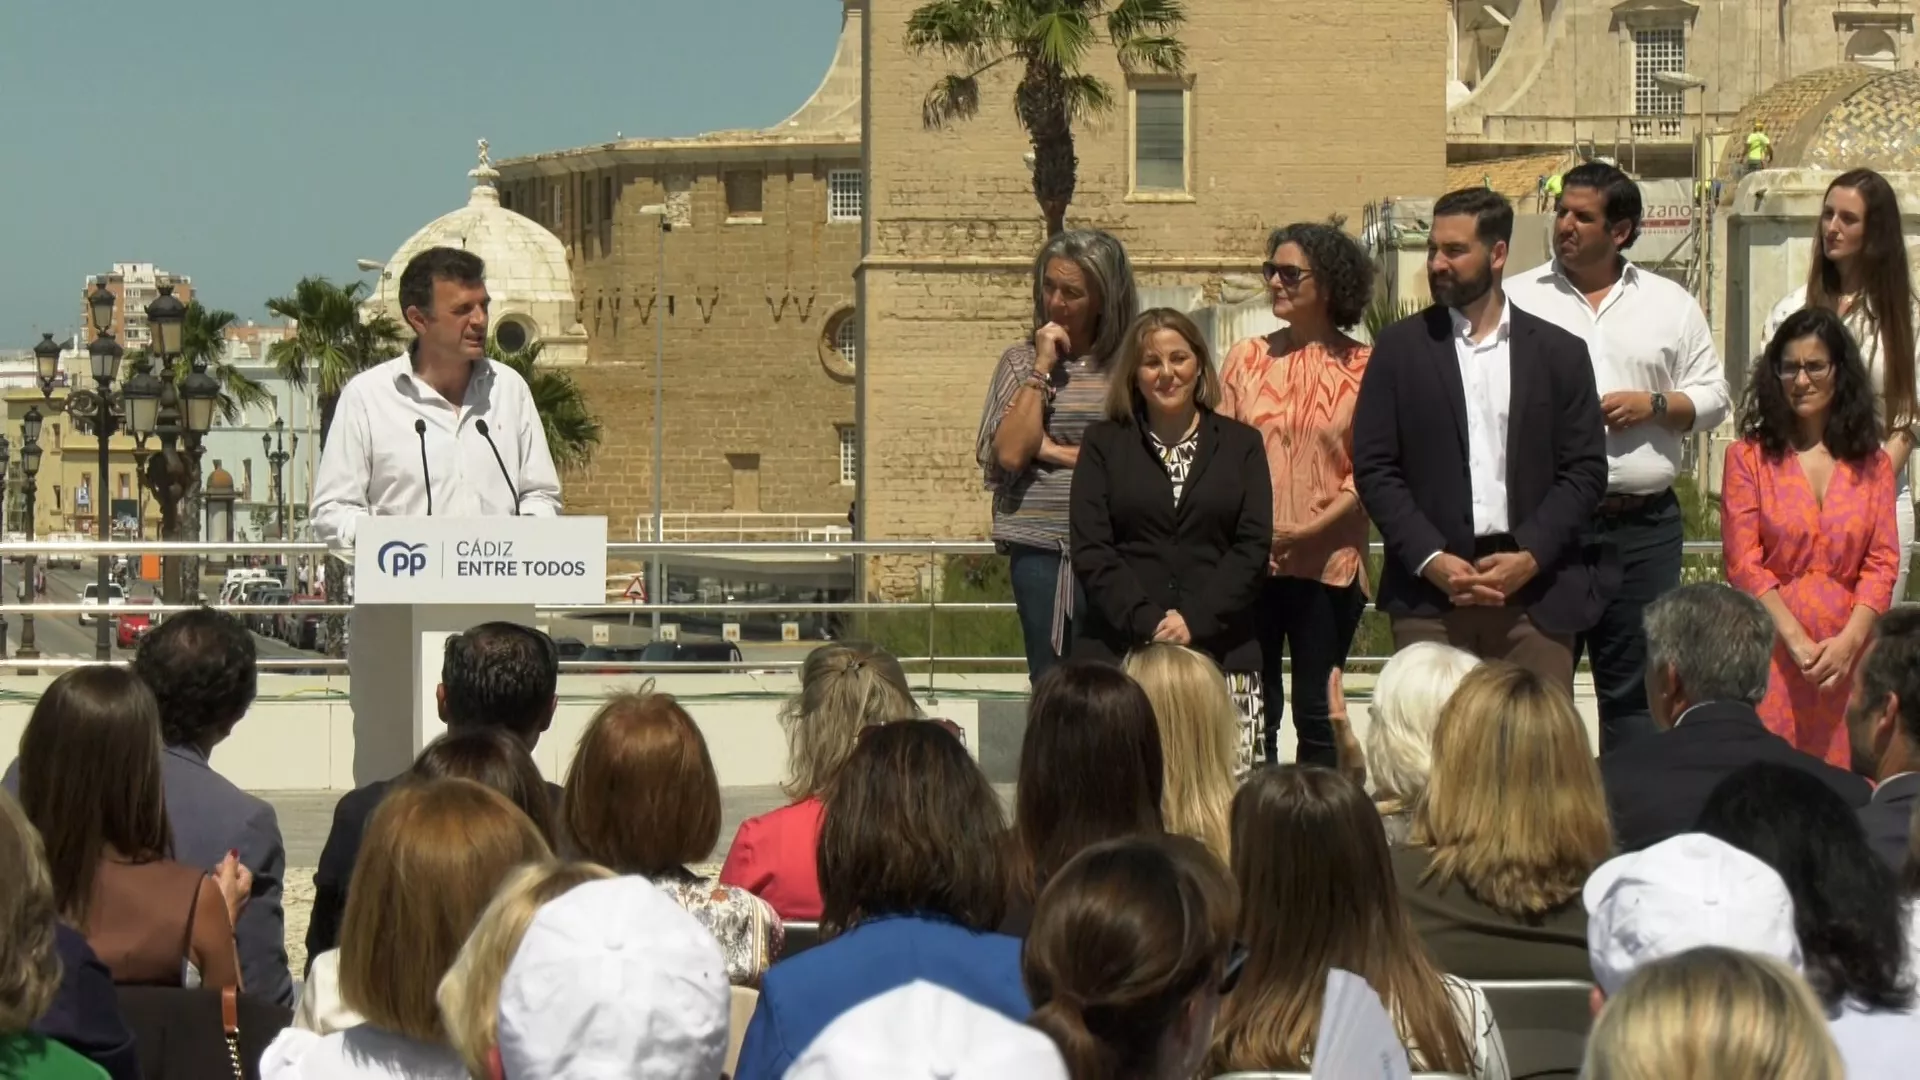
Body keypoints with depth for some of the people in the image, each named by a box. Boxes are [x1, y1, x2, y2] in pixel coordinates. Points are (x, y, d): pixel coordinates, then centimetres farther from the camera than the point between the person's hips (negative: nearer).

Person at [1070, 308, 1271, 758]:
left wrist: (1194, 620, -8)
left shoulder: (1240, 444, 14)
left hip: (1220, 651, 0)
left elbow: (1253, 547, 5)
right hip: (1120, 653, 0)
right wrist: (1147, 623, -9)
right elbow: (1090, 550, 4)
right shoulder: (1104, 444, 13)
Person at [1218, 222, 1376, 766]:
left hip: (1328, 564, -2)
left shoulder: (1362, 368, -1)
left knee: (1318, 715, 4)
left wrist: (1309, 530, -14)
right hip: (1248, 562, 2)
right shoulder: (1246, 359, 8)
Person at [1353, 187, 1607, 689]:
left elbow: (1586, 472, 6)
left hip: (1537, 593, 1)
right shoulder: (1399, 348, 8)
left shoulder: (1560, 352, 9)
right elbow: (1374, 468, 3)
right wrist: (1431, 560, -9)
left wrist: (1529, 557, -9)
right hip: (1429, 593, 0)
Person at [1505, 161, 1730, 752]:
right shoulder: (1517, 299, 6)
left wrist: (1654, 406, -6)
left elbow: (1712, 397, 11)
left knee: (1635, 682, 6)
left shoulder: (1670, 303, 10)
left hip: (1643, 525, 1)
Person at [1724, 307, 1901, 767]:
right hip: (1771, 652, -2)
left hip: (1848, 655, 2)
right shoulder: (1748, 457, 5)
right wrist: (1798, 642, -12)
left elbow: (1883, 562, 5)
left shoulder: (1872, 463, 12)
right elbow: (1743, 562, -2)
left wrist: (1847, 643, -10)